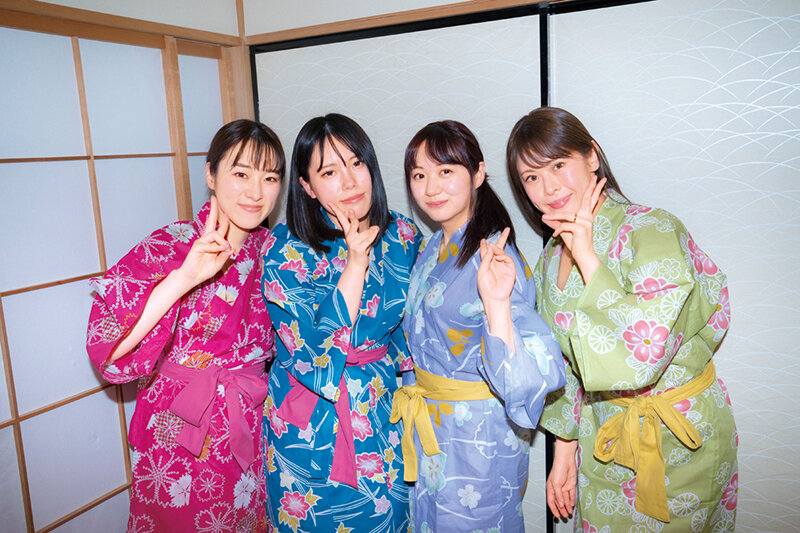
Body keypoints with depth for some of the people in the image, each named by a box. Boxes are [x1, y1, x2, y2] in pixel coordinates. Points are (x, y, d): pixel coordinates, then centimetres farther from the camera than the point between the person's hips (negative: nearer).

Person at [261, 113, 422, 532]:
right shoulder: (287, 249, -16)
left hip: (384, 408, 3)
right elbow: (318, 347, -23)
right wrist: (356, 260, -27)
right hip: (312, 422, -3)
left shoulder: (402, 237, -5)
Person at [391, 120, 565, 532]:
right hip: (430, 428, 8)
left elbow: (527, 377, -34)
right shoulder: (435, 248, 1)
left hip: (478, 436, -8)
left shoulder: (492, 258, -25)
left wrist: (497, 305, -48)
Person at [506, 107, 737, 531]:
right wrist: (565, 448, 10)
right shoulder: (550, 261, -1)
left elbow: (642, 358, -30)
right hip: (601, 437, 6)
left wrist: (588, 258, -29)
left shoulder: (652, 231, -21)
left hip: (678, 442, -5)